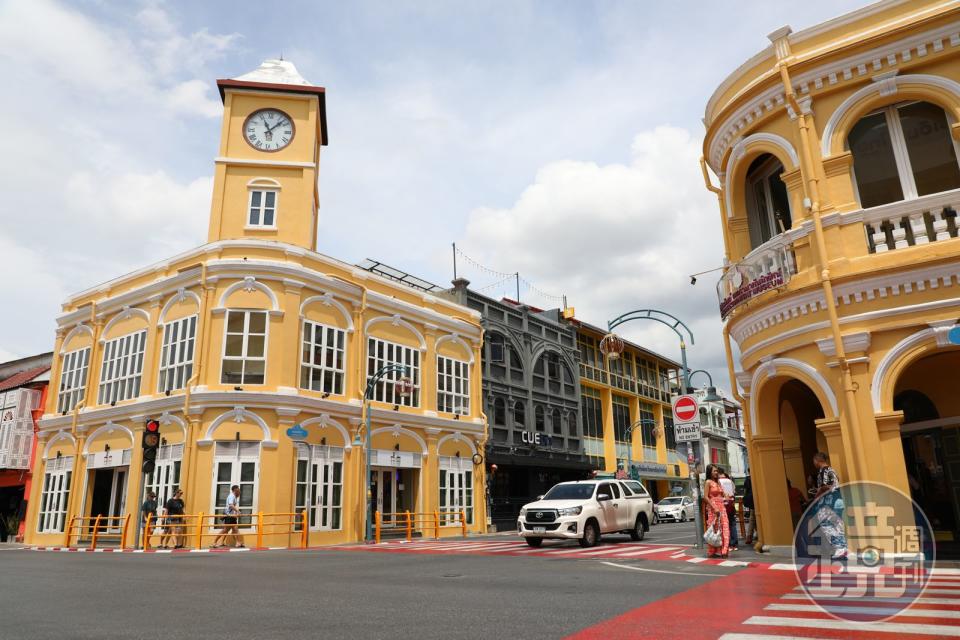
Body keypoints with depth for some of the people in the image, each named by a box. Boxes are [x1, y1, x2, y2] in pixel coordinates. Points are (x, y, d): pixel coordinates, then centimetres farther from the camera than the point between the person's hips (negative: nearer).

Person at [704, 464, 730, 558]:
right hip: (713, 508, -7)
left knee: (724, 528, 0)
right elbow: (706, 497, -12)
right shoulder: (708, 482, -5)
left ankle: (722, 550, 4)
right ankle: (713, 551, 2)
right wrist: (714, 508, -18)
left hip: (721, 507, 7)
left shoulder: (718, 482, 16)